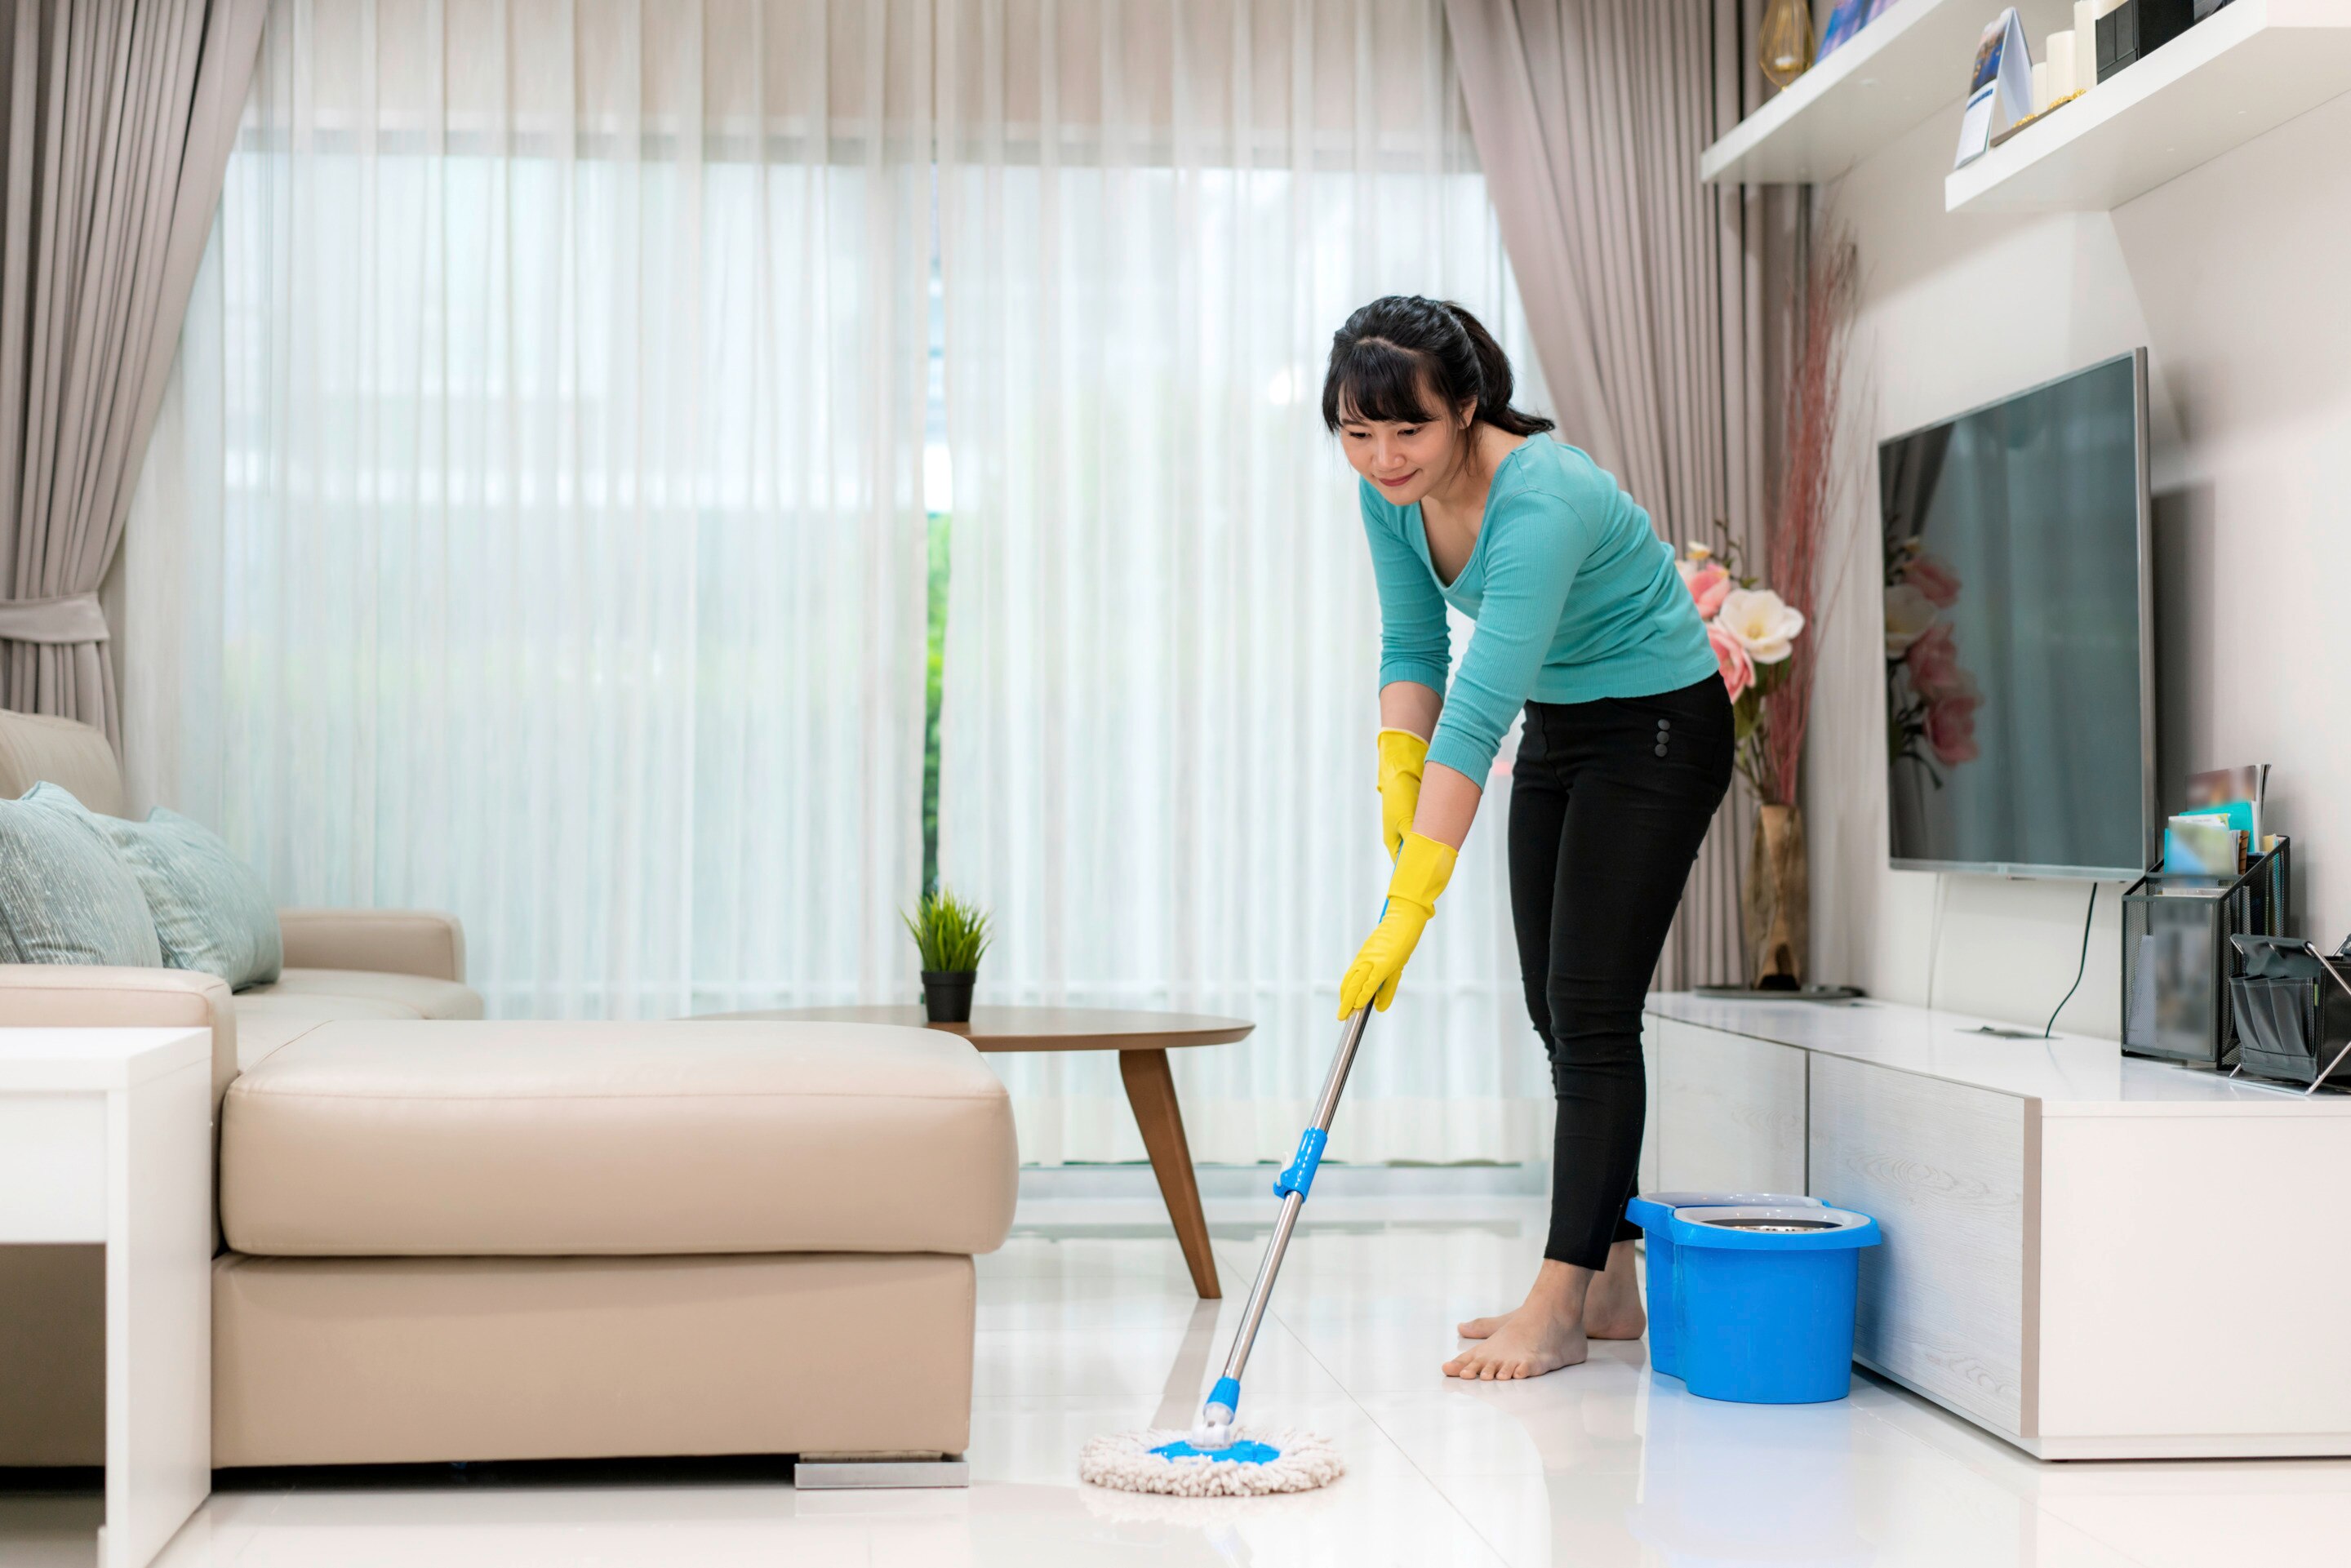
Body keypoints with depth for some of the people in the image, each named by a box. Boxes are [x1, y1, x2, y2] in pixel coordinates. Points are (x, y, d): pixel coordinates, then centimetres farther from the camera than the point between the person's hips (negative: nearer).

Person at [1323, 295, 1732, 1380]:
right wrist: (1397, 773, -15)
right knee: (1558, 1011, 8)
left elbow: (1479, 713, -39)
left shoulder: (1540, 501, -35)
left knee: (1590, 1009, -11)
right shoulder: (1391, 491, -10)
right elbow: (1414, 646, 3)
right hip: (1558, 730, 8)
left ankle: (1558, 1309, -6)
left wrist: (1407, 914, -40)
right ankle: (1608, 1285, 17)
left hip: (1657, 727, -8)